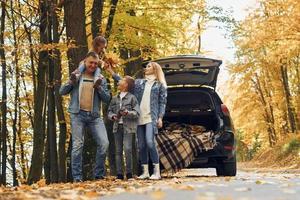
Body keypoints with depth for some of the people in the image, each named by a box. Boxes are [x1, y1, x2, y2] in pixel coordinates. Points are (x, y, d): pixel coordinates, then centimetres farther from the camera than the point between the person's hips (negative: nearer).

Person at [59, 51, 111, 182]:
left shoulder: (100, 79, 12)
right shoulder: (77, 77, 8)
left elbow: (107, 98, 6)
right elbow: (62, 91, 5)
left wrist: (99, 87, -11)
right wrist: (71, 82, -12)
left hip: (94, 116, 2)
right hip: (78, 114, -2)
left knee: (104, 143, -9)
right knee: (77, 145, -4)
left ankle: (99, 175, 4)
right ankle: (77, 177, -1)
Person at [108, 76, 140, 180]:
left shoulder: (132, 98, -2)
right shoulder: (115, 99, 12)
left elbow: (137, 113, -5)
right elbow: (110, 111, 15)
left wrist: (127, 113, -21)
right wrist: (112, 116, -6)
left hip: (128, 127, -5)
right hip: (117, 126, 5)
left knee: (127, 149, -14)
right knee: (118, 150, 4)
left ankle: (129, 173, -3)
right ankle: (119, 174, 9)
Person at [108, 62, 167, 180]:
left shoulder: (160, 85, 9)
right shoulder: (139, 82, 18)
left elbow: (162, 102, 4)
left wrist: (160, 118, -7)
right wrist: (111, 71, 11)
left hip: (151, 118, -4)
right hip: (139, 118, 4)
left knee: (150, 142, -18)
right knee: (141, 146, 2)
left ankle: (157, 172, -13)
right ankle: (145, 172, 8)